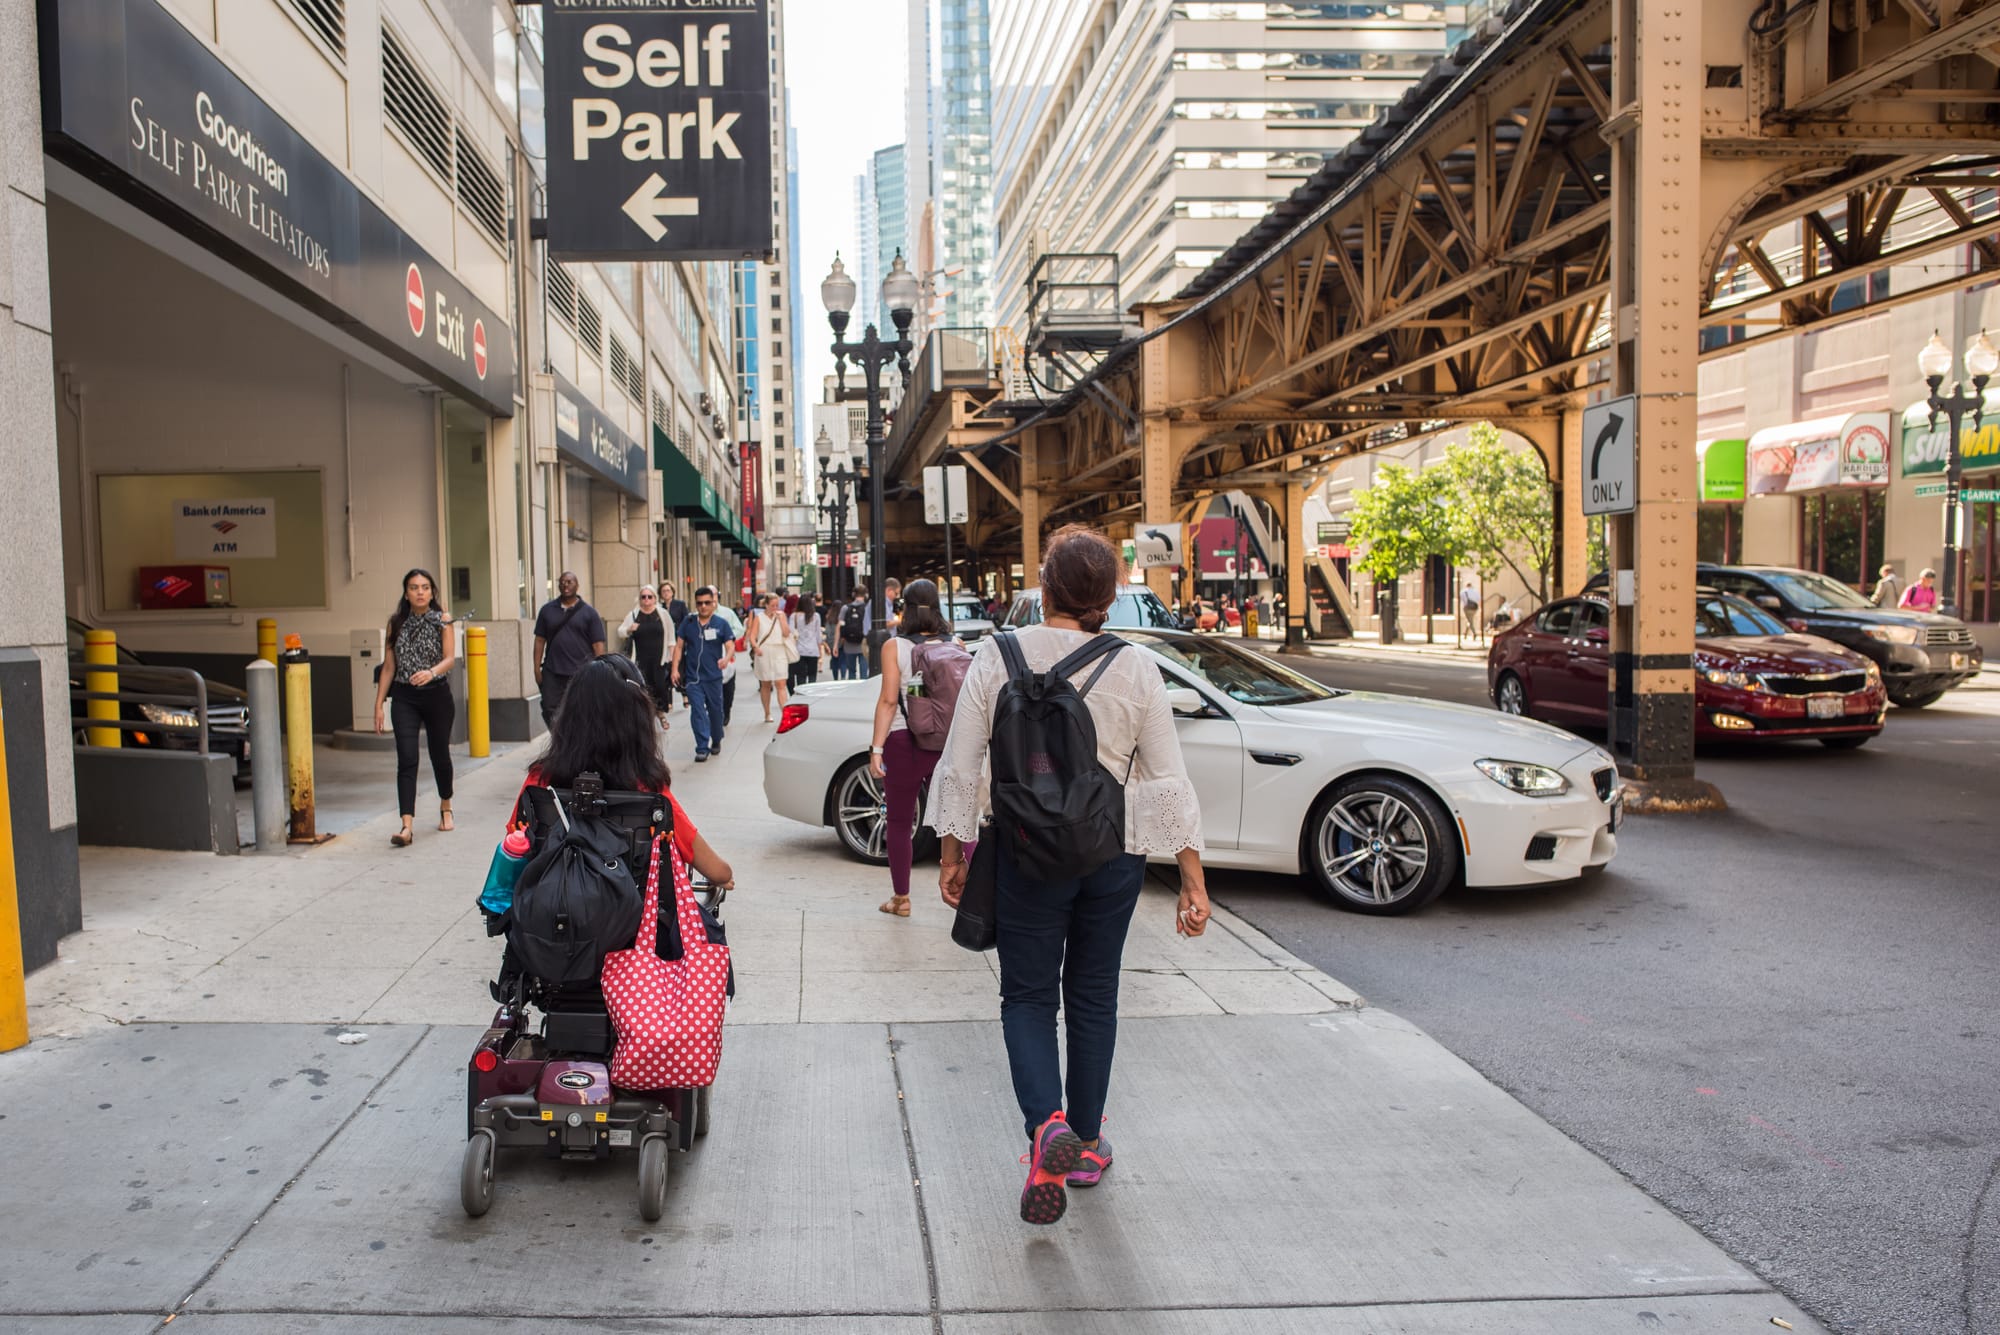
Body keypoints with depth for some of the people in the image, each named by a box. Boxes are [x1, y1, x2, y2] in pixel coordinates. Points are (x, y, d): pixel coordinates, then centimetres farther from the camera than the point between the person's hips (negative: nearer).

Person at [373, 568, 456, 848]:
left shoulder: (442, 620, -1)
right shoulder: (396, 623, 5)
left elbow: (449, 658, -11)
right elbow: (389, 666, 7)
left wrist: (431, 672, -32)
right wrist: (379, 703, 4)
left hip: (437, 695, -1)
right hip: (405, 698, 1)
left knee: (440, 754, 13)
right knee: (406, 759, -10)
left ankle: (445, 807, 38)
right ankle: (407, 825, -16)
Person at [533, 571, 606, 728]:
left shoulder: (589, 612, 3)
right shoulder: (547, 609, 10)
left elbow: (598, 644, 1)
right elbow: (540, 640, 10)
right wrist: (537, 668, 4)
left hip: (580, 672, -2)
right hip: (552, 672, 2)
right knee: (550, 710, 1)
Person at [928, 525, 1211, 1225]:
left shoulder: (995, 662, -7)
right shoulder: (1136, 669, -7)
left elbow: (960, 769, -4)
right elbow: (1168, 782, -5)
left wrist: (952, 852, 8)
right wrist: (1193, 879, 2)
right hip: (1113, 853, 1)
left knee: (1028, 995, 12)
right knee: (1093, 996, 17)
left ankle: (1046, 1123, -11)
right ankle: (1086, 1144, 28)